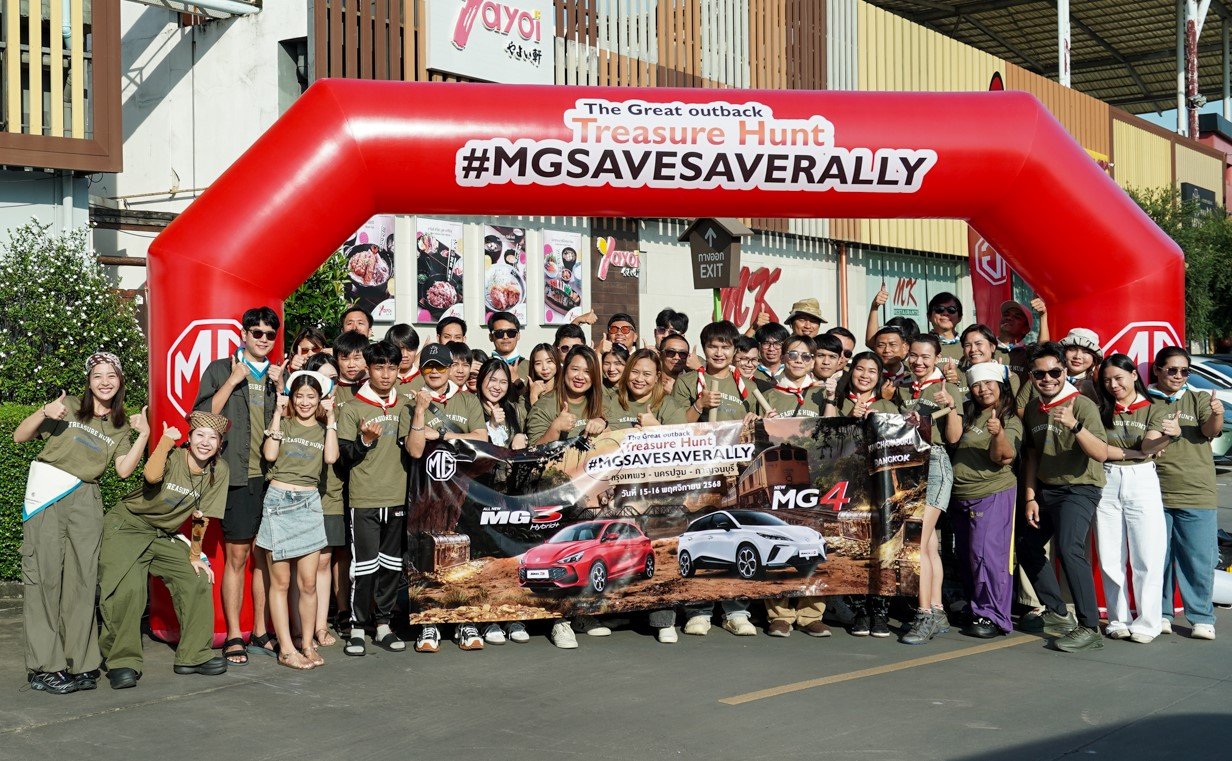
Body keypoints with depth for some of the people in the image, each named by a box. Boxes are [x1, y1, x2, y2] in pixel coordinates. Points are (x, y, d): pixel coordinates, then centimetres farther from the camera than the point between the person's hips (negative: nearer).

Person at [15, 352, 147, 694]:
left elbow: (124, 470, 4)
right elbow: (19, 437, 4)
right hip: (45, 494, -3)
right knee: (44, 575, -6)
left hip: (85, 499, 3)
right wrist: (43, 413, -12)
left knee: (83, 579, -1)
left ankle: (77, 663, 6)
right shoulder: (68, 406, 5)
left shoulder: (121, 426, 15)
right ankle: (44, 666, -4)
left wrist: (144, 435, -2)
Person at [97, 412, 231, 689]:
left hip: (165, 536, 5)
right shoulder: (172, 457, -18)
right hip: (127, 526, -5)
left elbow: (201, 518, 2)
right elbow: (152, 476, -43)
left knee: (199, 581, -3)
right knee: (127, 589, -22)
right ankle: (123, 661, -10)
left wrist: (195, 556, 5)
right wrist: (165, 440, -31)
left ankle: (194, 655, 10)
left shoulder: (218, 471, -6)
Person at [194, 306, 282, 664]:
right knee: (237, 557, -3)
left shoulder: (279, 375, 16)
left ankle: (261, 632, 16)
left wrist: (279, 387, -2)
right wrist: (232, 382, -8)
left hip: (273, 477, 4)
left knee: (265, 557, 7)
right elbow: (203, 417, -4)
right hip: (238, 477, -3)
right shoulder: (220, 370, 6)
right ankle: (233, 637, 3)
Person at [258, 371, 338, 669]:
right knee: (280, 582, 0)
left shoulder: (324, 427, 13)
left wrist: (330, 418, -2)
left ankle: (307, 644, 14)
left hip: (309, 503, 2)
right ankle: (286, 650, 3)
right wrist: (278, 413, -6)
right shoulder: (283, 422, 7)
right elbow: (270, 454, -10)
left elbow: (331, 457, -6)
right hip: (279, 502, -2)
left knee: (308, 583, 3)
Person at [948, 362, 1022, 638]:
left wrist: (999, 433, -35)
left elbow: (1000, 457, -17)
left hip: (993, 494, -6)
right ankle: (976, 609, 20)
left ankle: (992, 616, -8)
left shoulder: (1011, 420, -4)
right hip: (960, 495, 6)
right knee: (966, 555, 10)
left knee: (986, 553, -13)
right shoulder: (966, 414, 12)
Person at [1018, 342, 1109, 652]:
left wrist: (1074, 425, -39)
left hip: (1079, 489, -8)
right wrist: (1030, 497, 7)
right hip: (1045, 489, 8)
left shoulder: (1082, 405, -16)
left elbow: (1101, 454, -26)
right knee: (1027, 545, 15)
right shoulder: (1033, 409, 5)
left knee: (1069, 548, -27)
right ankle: (1057, 614, 30)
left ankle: (1089, 628, -23)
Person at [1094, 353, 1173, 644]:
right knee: (1110, 558, 5)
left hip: (1141, 482, -2)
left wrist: (1171, 435, -33)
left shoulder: (1153, 411, 3)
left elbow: (1149, 447, -13)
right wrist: (1133, 452, -10)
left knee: (1147, 557, -4)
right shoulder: (1100, 411, 8)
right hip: (1106, 483, 2)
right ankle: (1118, 620, 15)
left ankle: (1148, 623, 4)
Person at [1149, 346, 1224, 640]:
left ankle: (1202, 618, 10)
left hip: (1196, 494, 0)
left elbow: (1210, 431, -9)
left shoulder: (1199, 400, 8)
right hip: (1154, 492, 0)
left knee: (1199, 558, -1)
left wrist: (1216, 416, -32)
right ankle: (1160, 614, 18)